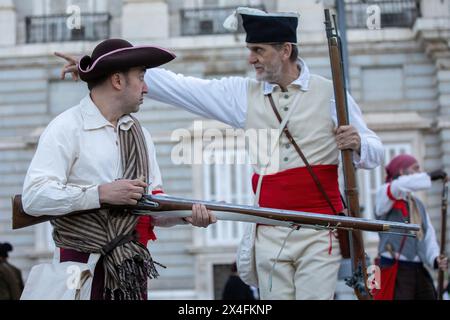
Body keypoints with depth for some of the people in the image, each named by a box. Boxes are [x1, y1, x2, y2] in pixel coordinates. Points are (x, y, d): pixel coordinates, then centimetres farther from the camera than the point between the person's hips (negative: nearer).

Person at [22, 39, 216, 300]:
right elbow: (33, 197, -17)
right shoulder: (66, 128, -7)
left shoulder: (139, 134, 14)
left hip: (133, 269, 6)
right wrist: (102, 193, -19)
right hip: (83, 267, -6)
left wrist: (186, 215, -6)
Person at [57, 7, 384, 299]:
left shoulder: (329, 93, 2)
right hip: (270, 234, 3)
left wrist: (357, 144, -19)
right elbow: (176, 86, 4)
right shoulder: (243, 94, 8)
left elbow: (376, 153, 6)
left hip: (319, 233, -3)